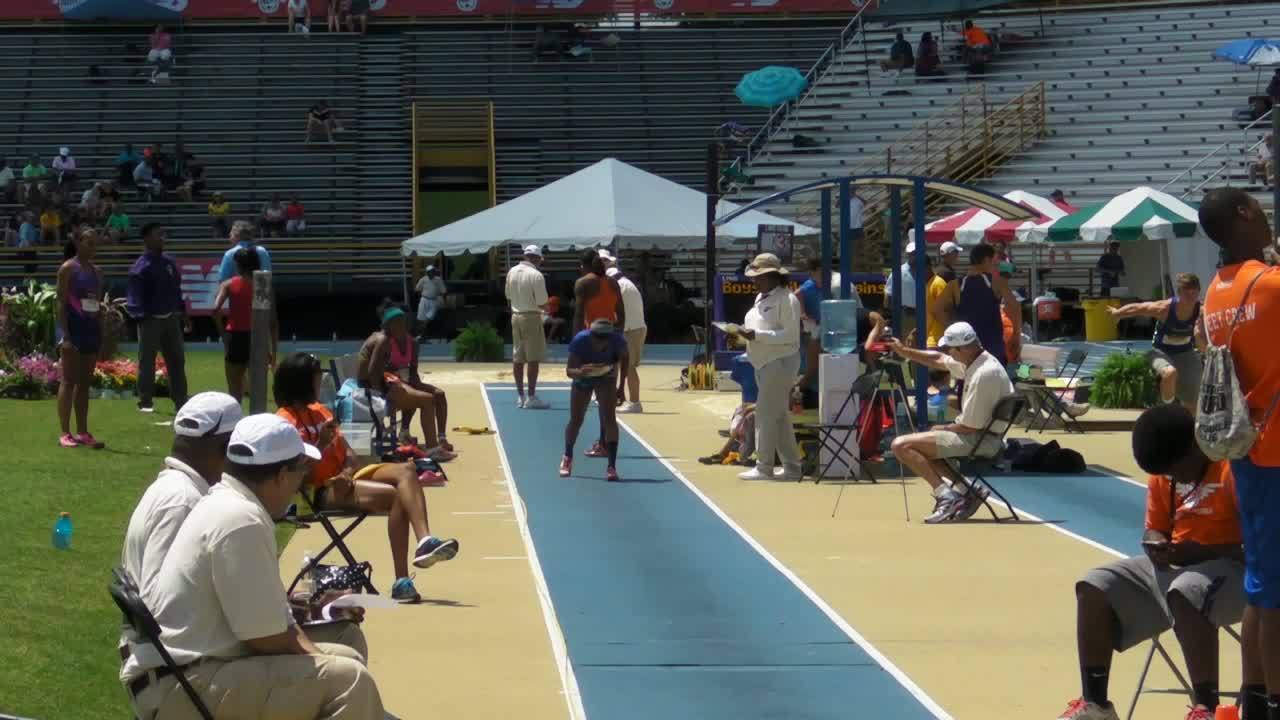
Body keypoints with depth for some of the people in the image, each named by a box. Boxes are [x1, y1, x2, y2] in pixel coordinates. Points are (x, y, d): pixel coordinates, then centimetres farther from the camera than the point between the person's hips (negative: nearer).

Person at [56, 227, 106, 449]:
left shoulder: (97, 271, 14)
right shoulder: (68, 269, -7)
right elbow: (61, 303, -11)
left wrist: (102, 334, 13)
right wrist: (65, 335, -18)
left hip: (92, 329, 7)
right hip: (74, 329, -7)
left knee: (85, 382, 8)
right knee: (69, 381, -5)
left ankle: (82, 432, 11)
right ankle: (65, 433, -4)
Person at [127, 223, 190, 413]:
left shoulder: (169, 262, 10)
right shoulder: (141, 267, -13)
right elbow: (136, 298, -15)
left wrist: (183, 313, 17)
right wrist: (140, 318, -24)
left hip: (170, 318, 7)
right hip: (151, 320, -7)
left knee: (177, 360, 8)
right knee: (146, 363, 2)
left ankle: (180, 401, 14)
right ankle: (145, 402, 9)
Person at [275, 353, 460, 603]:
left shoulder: (319, 410, 18)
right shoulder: (286, 421, -8)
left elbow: (347, 451, 14)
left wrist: (349, 470, -8)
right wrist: (321, 444, -27)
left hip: (344, 477, 8)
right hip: (323, 491, -8)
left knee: (405, 470, -16)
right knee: (394, 495, -26)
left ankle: (424, 541, -31)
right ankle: (401, 581, -30)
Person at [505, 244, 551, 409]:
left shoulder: (512, 272, 3)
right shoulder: (536, 275, -16)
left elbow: (508, 296, 12)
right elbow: (542, 303, -15)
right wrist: (547, 306, 6)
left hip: (516, 316, 7)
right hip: (531, 317, -7)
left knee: (518, 358, 10)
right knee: (533, 358, -2)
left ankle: (520, 396, 15)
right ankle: (531, 397, -4)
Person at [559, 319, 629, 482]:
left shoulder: (617, 340, -32)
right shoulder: (580, 341, -36)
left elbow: (624, 358, -8)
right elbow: (569, 370, -29)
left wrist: (621, 387, -7)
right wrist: (580, 372, -54)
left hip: (606, 378, 0)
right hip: (582, 378, 0)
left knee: (609, 418, -17)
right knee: (576, 420, 7)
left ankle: (612, 467, -18)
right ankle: (567, 458, 36)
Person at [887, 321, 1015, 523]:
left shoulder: (984, 374, -25)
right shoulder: (977, 360, 3)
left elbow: (969, 427, -22)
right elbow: (939, 360, 22)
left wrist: (942, 429, -5)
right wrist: (904, 351, 18)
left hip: (982, 441, -10)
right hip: (978, 434, 10)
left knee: (901, 446, -12)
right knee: (923, 446, 27)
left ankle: (946, 495, -12)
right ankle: (967, 490, 13)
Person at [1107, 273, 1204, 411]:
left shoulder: (1201, 312, -22)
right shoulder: (1164, 308, -29)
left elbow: (1203, 349, -19)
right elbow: (1136, 308, -10)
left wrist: (1199, 337, -41)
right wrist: (1116, 313, 7)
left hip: (1185, 353, 3)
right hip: (1161, 352, -3)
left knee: (1192, 406, 5)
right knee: (1170, 372, -39)